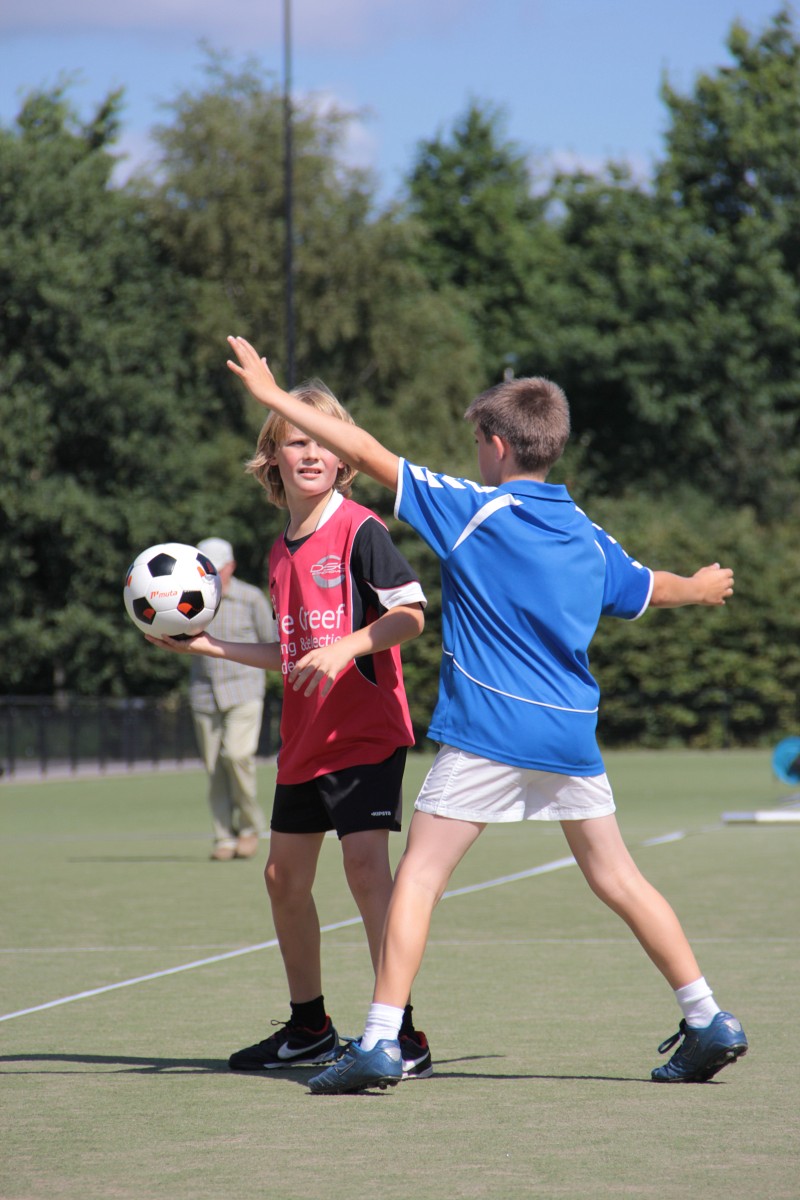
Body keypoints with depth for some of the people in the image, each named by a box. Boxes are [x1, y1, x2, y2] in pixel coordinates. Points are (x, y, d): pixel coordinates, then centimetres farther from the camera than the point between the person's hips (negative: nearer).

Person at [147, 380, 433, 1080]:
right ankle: (309, 1028, 29)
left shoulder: (359, 529, -9)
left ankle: (401, 1033, -17)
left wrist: (344, 647, -30)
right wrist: (208, 646, 19)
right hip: (305, 739, 9)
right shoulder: (281, 552, 14)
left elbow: (411, 615, -17)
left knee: (365, 863, -19)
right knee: (285, 877, 13)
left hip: (365, 732, -9)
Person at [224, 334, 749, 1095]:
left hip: (486, 735, -6)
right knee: (617, 879, 15)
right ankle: (707, 1023, 16)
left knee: (419, 876, -2)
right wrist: (702, 589, 52)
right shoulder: (588, 537, 10)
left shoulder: (472, 511, -6)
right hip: (571, 735, 6)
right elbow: (650, 589, 29)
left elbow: (368, 454, -8)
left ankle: (380, 1041, -10)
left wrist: (272, 395, 0)